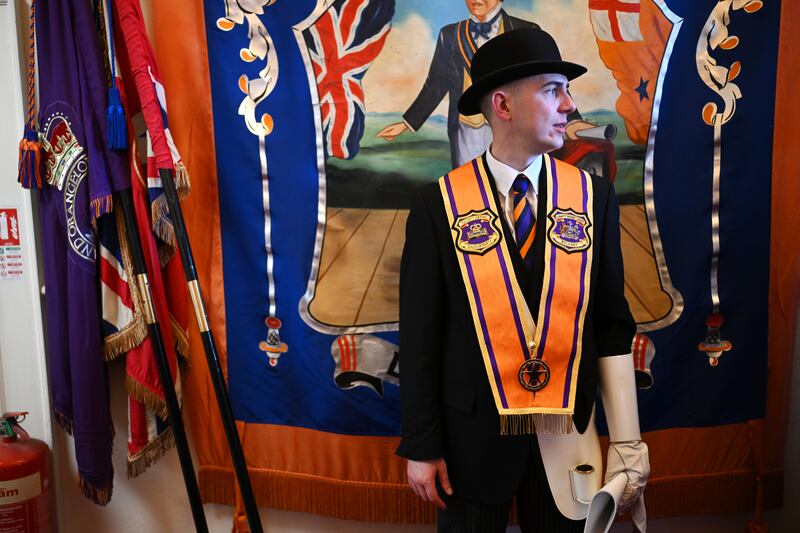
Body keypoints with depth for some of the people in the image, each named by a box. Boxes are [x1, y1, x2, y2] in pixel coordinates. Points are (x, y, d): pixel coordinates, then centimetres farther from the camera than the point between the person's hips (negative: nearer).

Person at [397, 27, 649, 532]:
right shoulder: (438, 203, -9)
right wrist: (421, 445, -4)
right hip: (472, 433, -1)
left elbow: (612, 326, -1)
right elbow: (421, 334, -6)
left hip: (567, 433, 2)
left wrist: (627, 442, -1)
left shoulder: (595, 196, -3)